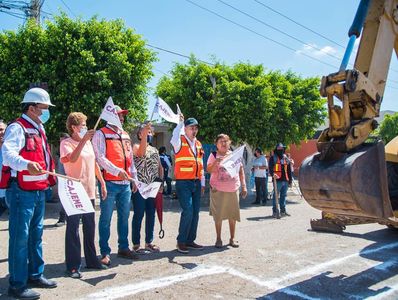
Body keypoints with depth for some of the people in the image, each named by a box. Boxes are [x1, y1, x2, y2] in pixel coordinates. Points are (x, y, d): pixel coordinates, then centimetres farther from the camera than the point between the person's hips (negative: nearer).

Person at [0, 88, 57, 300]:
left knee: (36, 234, 16)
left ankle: (35, 274, 29)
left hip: (39, 190, 9)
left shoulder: (39, 129, 16)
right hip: (21, 191, -9)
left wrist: (49, 174, 22)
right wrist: (27, 165, -43)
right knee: (20, 237, -4)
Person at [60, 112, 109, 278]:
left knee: (90, 227, 14)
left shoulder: (88, 142, 14)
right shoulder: (66, 143, -7)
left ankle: (91, 260, 25)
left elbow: (95, 164, 18)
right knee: (73, 228, 0)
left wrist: (102, 184, 16)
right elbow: (72, 159, -27)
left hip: (89, 192, 7)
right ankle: (73, 266, 8)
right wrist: (83, 140, -26)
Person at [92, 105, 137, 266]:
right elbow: (100, 157, -14)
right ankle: (105, 252, 11)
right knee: (106, 218, 1)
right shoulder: (101, 134, -3)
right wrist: (117, 171, -23)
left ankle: (123, 248, 26)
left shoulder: (125, 135, 18)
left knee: (124, 217, 14)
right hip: (109, 183, -7)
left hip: (125, 183, 7)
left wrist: (134, 177, 17)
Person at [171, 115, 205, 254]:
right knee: (188, 211, -12)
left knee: (195, 213, 9)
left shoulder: (198, 144, 16)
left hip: (196, 183, 7)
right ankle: (181, 241, 4)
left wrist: (202, 183, 17)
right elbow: (174, 138, -30)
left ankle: (190, 240, 22)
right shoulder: (180, 142, -3)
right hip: (183, 183, -7)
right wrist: (180, 122, -28)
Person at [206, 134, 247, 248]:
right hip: (218, 190, -2)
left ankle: (232, 239, 21)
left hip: (233, 189, 3)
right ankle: (218, 239, 17)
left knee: (233, 215, 8)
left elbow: (241, 171, 12)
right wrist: (216, 162, -27)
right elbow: (209, 170, -10)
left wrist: (244, 186, 8)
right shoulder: (213, 155, 1)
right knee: (218, 215, 3)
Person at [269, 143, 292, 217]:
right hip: (277, 180, -5)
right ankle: (275, 211, 3)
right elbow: (270, 168, -9)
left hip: (285, 180, 5)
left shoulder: (286, 158, 17)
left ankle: (283, 210, 20)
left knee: (283, 196, 12)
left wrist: (290, 180, 16)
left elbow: (289, 170, 19)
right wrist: (273, 174, -29)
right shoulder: (273, 158, 1)